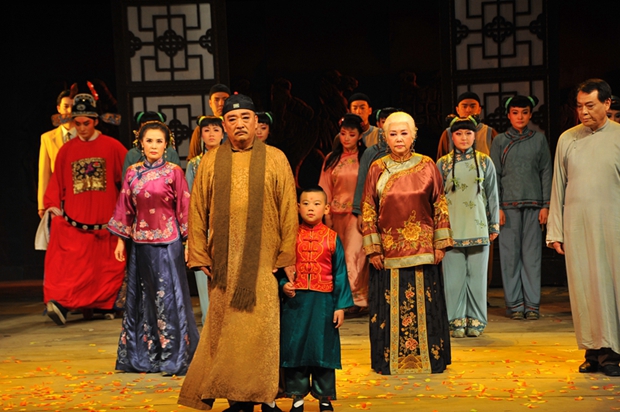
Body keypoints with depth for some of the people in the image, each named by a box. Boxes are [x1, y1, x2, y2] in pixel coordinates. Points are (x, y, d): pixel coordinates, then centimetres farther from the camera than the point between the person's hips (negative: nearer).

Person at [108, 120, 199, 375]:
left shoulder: (173, 172, -3)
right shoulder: (133, 173, 8)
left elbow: (184, 208, -4)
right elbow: (125, 207, 12)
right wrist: (121, 239, 10)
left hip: (167, 242, -4)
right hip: (141, 242, 4)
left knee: (169, 296, -3)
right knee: (140, 297, 9)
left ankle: (175, 359, 5)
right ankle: (141, 357, 20)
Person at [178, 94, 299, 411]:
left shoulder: (275, 159, 5)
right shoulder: (210, 162, 9)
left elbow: (289, 211, 3)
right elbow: (197, 211, 8)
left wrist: (287, 257, -1)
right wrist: (199, 255, 2)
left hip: (263, 262, -1)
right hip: (223, 262, 2)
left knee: (262, 326, -3)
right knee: (224, 329, 2)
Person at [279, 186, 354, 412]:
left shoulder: (332, 238, 2)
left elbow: (340, 274, 2)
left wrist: (341, 305, -1)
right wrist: (283, 283, -16)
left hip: (323, 301, 0)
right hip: (295, 301, 1)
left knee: (323, 347, 5)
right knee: (294, 347, 5)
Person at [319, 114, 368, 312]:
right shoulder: (331, 159, 9)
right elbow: (325, 189, 10)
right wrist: (326, 215, 5)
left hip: (357, 212, -4)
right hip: (337, 213, 4)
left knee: (353, 254, -13)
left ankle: (358, 298, -10)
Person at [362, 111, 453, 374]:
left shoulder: (427, 166, 2)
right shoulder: (377, 169, 2)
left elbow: (440, 205, 4)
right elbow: (368, 210, 2)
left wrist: (440, 243, -1)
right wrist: (372, 248, -3)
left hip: (422, 249, 0)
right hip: (388, 248, 0)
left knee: (424, 302, 4)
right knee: (391, 304, 4)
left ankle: (428, 357, 16)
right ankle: (391, 360, 15)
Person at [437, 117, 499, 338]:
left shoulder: (485, 162, 7)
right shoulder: (443, 164, 6)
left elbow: (492, 195, 10)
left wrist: (494, 225, 8)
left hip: (478, 227, 0)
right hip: (452, 229, 0)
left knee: (477, 275, 3)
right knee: (454, 276, 0)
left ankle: (476, 320, 12)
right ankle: (457, 320, 10)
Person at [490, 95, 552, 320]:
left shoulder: (539, 139, 8)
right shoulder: (500, 141, 6)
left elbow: (546, 172, 7)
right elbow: (494, 175, 4)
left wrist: (546, 205, 1)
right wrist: (496, 206, -3)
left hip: (533, 203, 0)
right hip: (508, 204, 0)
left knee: (532, 254, 1)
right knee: (510, 254, 0)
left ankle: (532, 304, 7)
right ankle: (514, 304, 7)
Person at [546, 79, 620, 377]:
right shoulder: (567, 139, 9)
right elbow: (558, 187, 11)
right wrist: (555, 231, 7)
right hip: (576, 228, 2)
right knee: (583, 288, 3)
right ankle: (593, 352, 10)